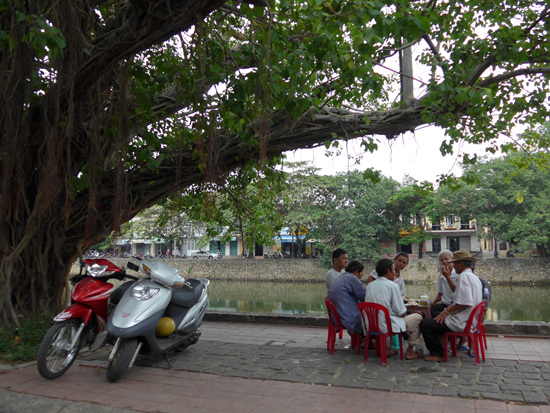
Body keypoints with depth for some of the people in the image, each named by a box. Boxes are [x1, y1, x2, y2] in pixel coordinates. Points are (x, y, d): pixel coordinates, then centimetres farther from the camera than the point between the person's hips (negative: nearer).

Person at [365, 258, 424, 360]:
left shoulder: (370, 285, 7)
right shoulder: (393, 286, -12)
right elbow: (401, 312, -11)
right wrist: (405, 314, 11)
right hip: (388, 325, -7)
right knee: (417, 317, 9)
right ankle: (410, 351, 16)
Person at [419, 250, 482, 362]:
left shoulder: (464, 276, -17)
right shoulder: (474, 277, 15)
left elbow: (465, 303, -26)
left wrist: (447, 311, -17)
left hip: (461, 322, -11)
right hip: (470, 320, 11)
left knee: (424, 324, -11)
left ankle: (438, 353, 2)